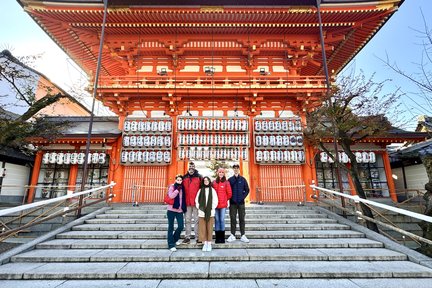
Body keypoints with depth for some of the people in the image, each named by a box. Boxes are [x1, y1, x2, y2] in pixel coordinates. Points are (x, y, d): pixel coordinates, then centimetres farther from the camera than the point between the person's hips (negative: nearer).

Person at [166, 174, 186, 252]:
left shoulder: (182, 188, 9)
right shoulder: (172, 186, -4)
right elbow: (171, 196, -20)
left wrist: (183, 208, 5)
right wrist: (177, 189, -20)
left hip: (180, 210, 4)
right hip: (171, 209, -4)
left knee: (181, 226, 2)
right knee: (171, 227, 3)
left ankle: (174, 240, 27)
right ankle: (171, 245, 12)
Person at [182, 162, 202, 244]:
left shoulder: (199, 177, -2)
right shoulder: (184, 178, 7)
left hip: (196, 202, -3)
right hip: (187, 203, 3)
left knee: (197, 220, 5)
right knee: (188, 220, 10)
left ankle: (198, 237, 15)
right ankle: (187, 237, 20)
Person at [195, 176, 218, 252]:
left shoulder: (212, 190, 6)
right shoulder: (200, 190, 8)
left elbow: (215, 201, 4)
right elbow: (197, 200, 7)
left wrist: (212, 208, -4)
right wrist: (199, 208, -2)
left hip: (210, 212, -1)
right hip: (202, 212, 1)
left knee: (210, 228, 1)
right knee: (202, 228, 1)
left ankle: (209, 244, 11)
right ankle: (205, 243, 12)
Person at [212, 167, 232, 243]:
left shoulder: (226, 182, -2)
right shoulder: (214, 182, 5)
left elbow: (229, 193, 1)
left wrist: (225, 200, 9)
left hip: (223, 204, -2)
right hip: (215, 204, 2)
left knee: (222, 220, 1)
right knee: (217, 220, 7)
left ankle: (222, 237, 12)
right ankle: (217, 237, 16)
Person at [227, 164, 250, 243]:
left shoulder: (243, 179, 5)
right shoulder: (230, 179, 4)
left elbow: (247, 190, 6)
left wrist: (243, 197, -5)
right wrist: (230, 197, -7)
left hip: (241, 202, 0)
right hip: (233, 203, 0)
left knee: (242, 219, 5)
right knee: (233, 219, 4)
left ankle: (243, 235, 12)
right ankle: (232, 235, 14)